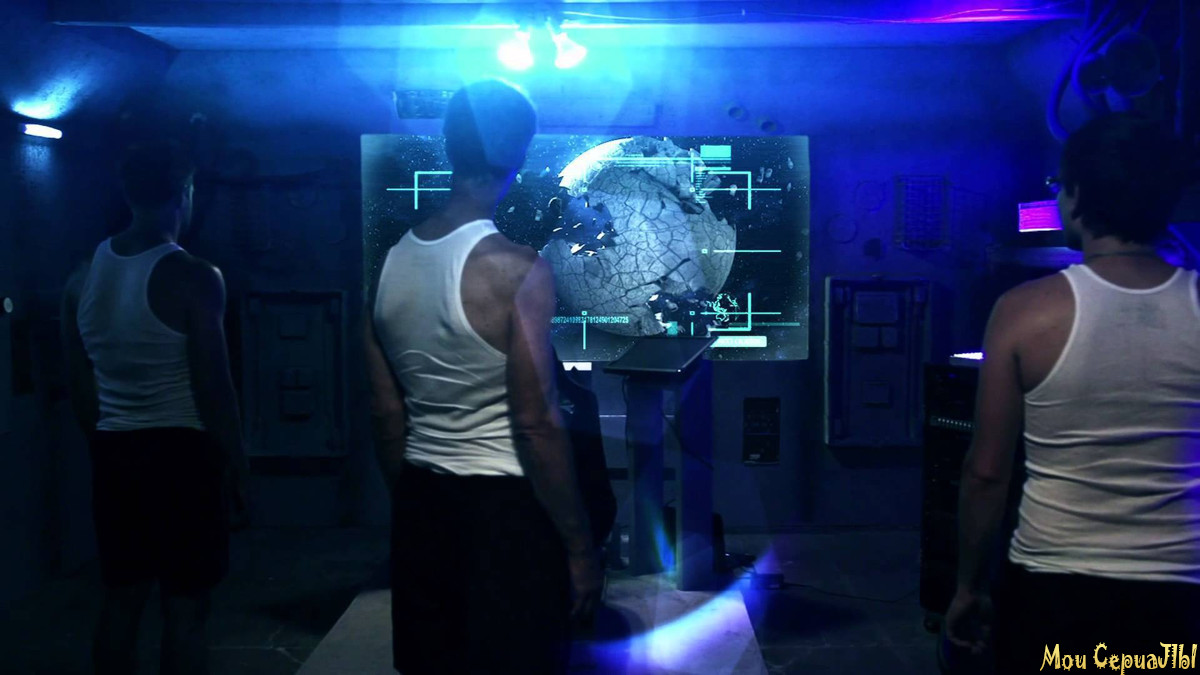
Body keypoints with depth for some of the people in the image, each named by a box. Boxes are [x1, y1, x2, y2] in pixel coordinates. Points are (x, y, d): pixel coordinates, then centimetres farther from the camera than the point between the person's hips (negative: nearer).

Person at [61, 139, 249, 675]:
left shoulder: (83, 278, 6)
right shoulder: (192, 277, -14)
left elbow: (79, 385, 11)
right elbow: (212, 385, -13)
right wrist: (236, 462, -3)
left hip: (114, 454, 6)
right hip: (182, 452, -6)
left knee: (121, 600, 16)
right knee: (184, 609, 3)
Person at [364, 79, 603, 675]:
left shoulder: (389, 263, 1)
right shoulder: (516, 269, -18)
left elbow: (386, 412, 8)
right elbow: (537, 422, -19)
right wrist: (580, 545, -10)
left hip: (421, 503, 6)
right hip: (504, 507, -6)